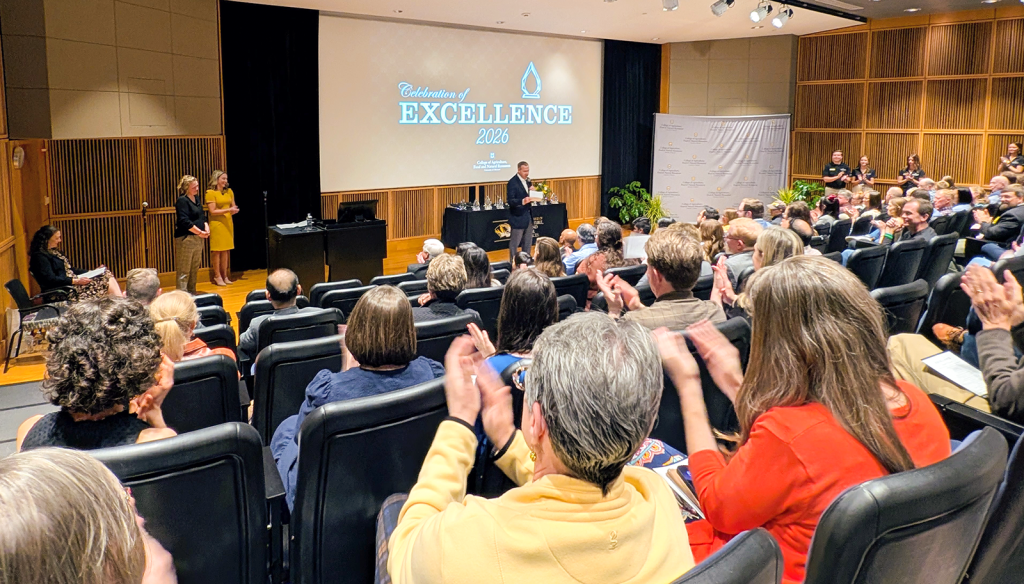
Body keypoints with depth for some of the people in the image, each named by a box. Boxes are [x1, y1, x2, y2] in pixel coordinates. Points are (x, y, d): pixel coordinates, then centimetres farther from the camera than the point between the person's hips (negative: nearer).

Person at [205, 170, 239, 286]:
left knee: (226, 250, 7)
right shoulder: (210, 193, -6)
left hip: (228, 223, 5)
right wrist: (228, 210, -17)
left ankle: (225, 276, 14)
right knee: (217, 251, -1)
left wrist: (234, 210, -7)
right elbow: (213, 211, -11)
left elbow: (233, 207, 17)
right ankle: (217, 276, 7)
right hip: (216, 224, -5)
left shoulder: (229, 191, 12)